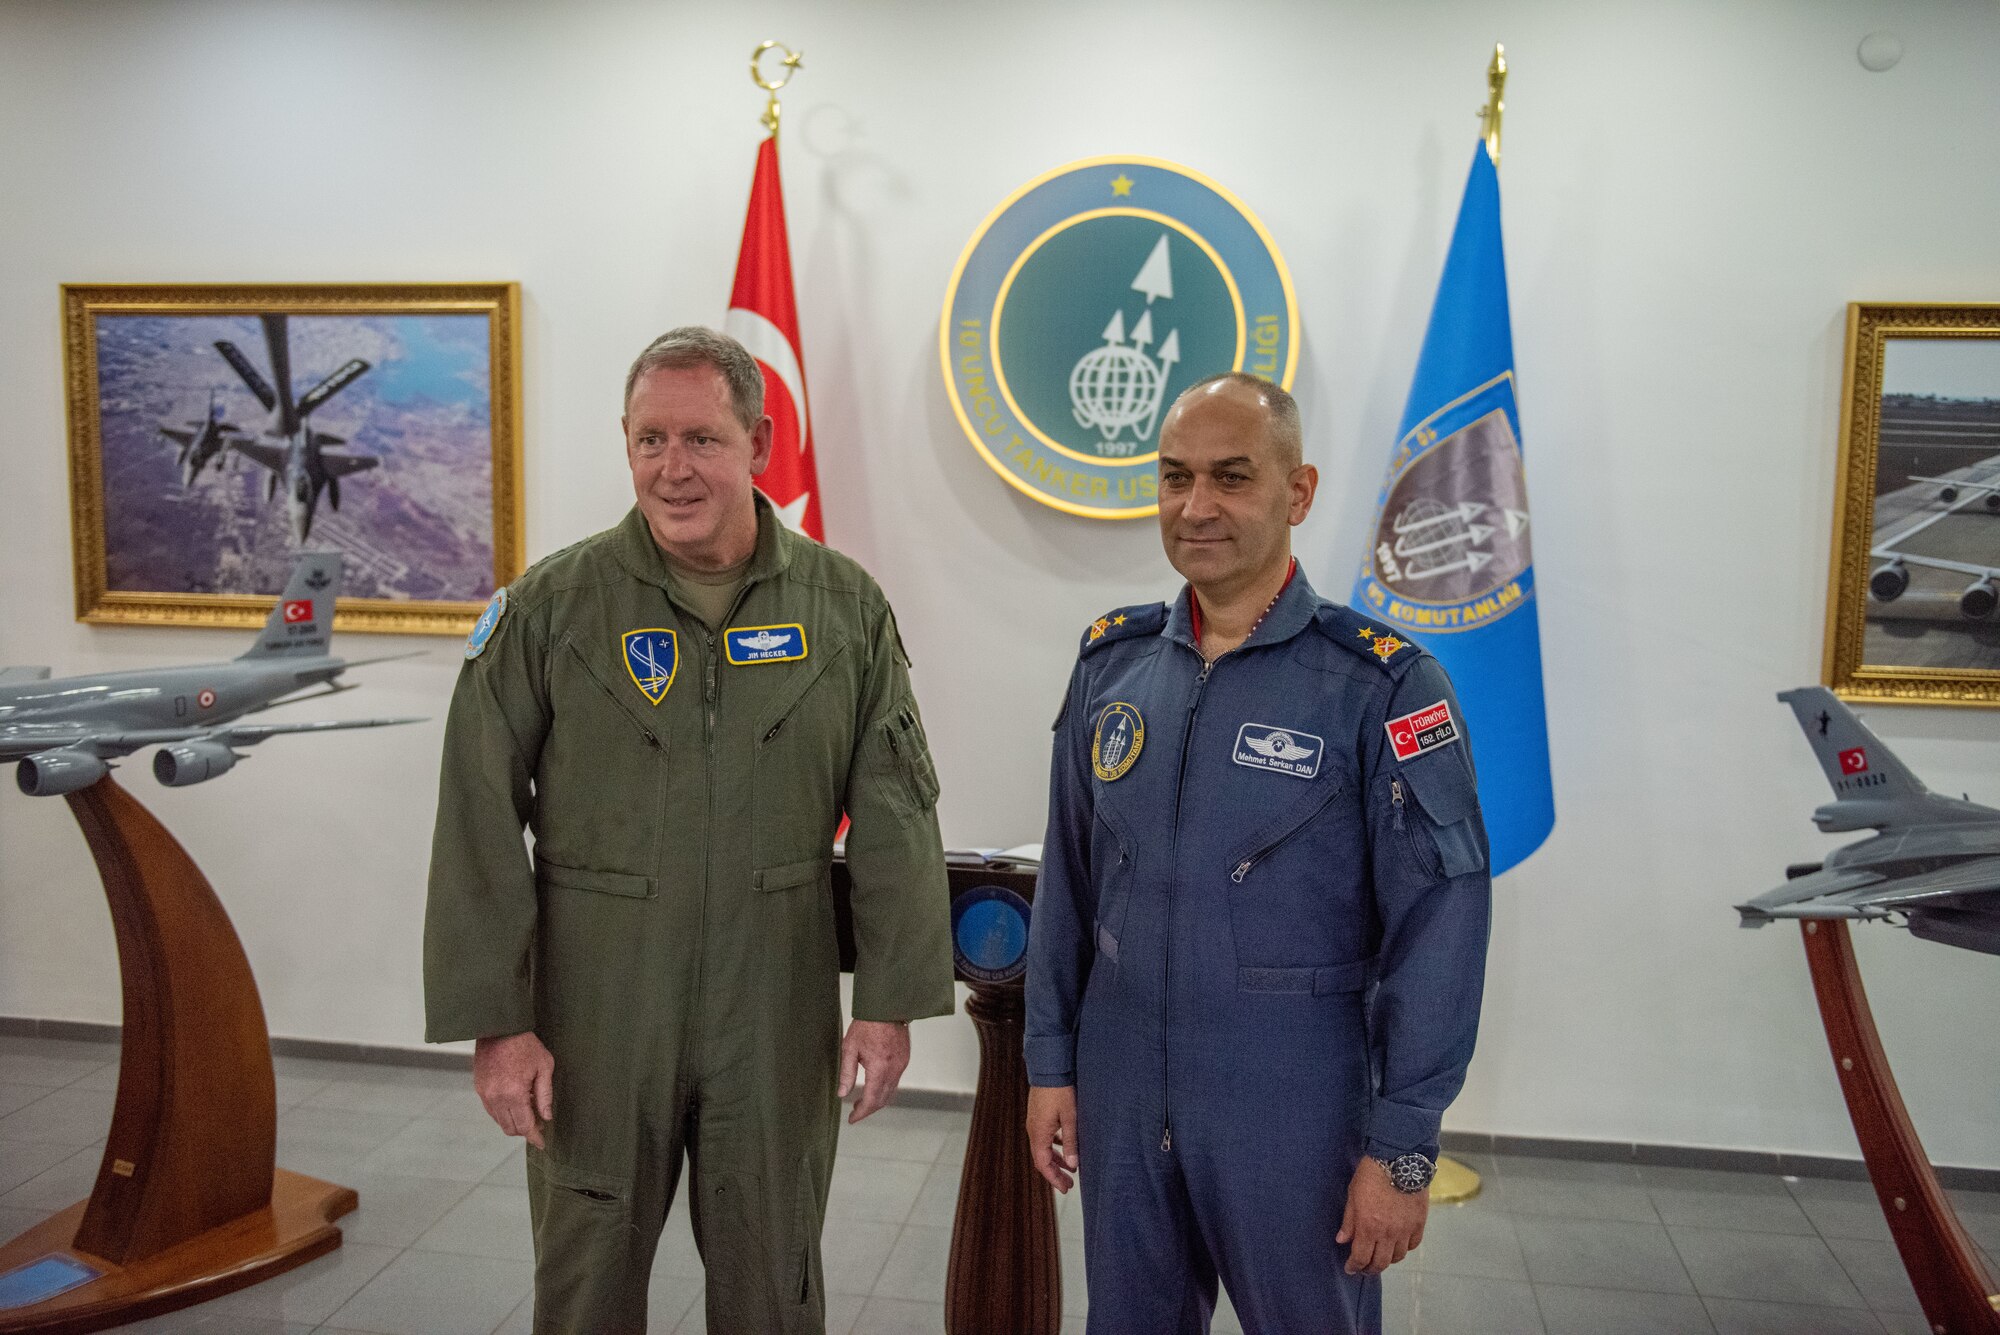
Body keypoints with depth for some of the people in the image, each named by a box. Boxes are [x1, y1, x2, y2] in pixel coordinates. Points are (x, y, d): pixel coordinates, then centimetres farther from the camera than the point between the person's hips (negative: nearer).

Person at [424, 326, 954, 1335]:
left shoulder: (845, 607, -1)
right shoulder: (549, 608, -4)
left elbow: (894, 815, -1)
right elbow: (478, 828, -4)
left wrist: (891, 1000, -4)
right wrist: (495, 1021, -6)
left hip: (777, 1020, 1)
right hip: (594, 1022, 0)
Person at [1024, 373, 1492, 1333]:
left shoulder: (1380, 685, -12)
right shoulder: (1112, 662, 2)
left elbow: (1437, 929, -12)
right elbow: (1067, 883, 7)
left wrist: (1403, 1148, -11)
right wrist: (1049, 1063, 7)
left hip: (1294, 1118, -4)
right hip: (1120, 1104, 4)